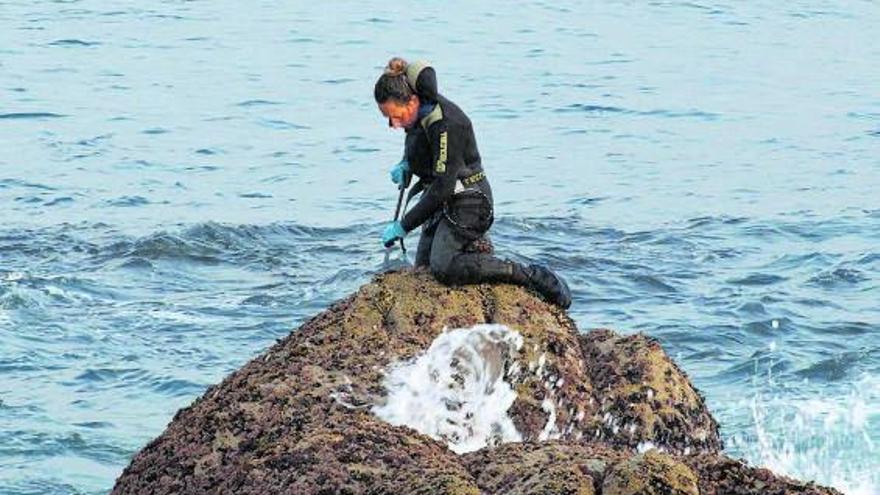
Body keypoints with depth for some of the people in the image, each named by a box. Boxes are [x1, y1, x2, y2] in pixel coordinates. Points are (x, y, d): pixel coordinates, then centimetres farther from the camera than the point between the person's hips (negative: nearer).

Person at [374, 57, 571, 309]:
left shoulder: (446, 125, -27)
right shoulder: (418, 114, 0)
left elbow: (442, 188, -26)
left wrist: (403, 226, -22)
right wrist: (405, 165, 2)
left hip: (468, 202, -9)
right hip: (443, 203, 9)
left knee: (443, 268, -25)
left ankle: (531, 276, -19)